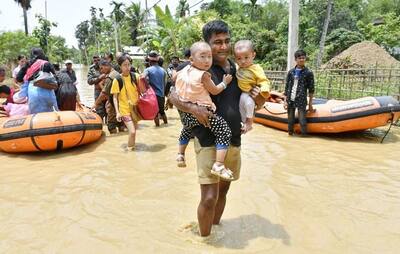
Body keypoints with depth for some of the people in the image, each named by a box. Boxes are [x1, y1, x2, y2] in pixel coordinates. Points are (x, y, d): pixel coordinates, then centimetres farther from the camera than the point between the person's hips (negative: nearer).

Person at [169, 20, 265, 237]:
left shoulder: (238, 70, 7)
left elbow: (256, 104, 17)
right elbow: (173, 96, -8)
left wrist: (259, 98, -7)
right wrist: (193, 109, -26)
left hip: (233, 141, 6)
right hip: (208, 142, -6)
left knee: (223, 191, 19)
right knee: (209, 197, -6)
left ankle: (216, 227, 39)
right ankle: (205, 239, 17)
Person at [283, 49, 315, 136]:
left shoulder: (308, 73, -1)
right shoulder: (291, 72, 7)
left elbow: (311, 89, 0)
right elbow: (287, 87, 9)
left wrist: (310, 103, -1)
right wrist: (285, 100, 3)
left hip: (301, 101, -3)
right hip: (290, 100, 3)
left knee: (302, 121, -6)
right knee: (290, 121, 11)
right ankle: (290, 134, 25)